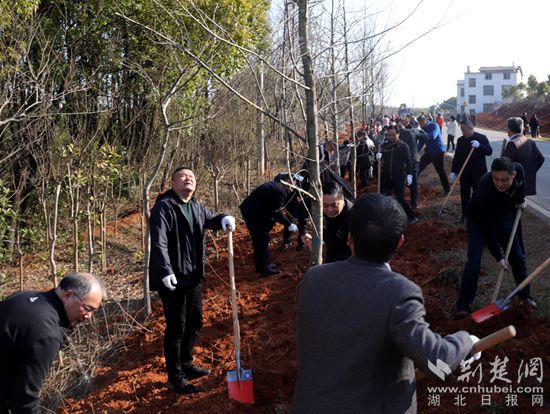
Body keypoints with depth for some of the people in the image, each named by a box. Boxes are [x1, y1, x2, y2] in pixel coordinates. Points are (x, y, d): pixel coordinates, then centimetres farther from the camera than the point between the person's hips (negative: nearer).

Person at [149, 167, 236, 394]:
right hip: (172, 278, -9)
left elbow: (211, 220, 27)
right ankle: (175, 377, 15)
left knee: (194, 323, 20)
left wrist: (224, 219, 3)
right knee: (176, 328, 0)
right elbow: (159, 242, -23)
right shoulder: (163, 207, -15)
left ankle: (186, 364, 40)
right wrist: (165, 271, -33)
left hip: (193, 277, 9)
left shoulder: (197, 206, 10)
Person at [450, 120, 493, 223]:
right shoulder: (460, 140, 5)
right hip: (464, 173, 4)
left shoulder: (481, 138, -6)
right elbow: (456, 157, 8)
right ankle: (464, 215, 19)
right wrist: (453, 171, 2)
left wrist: (479, 146, -29)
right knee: (464, 195, 9)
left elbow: (489, 151, -13)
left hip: (478, 173, -4)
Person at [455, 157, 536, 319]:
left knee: (517, 256, 10)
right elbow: (487, 228, -33)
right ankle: (463, 305, -5)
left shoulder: (518, 170, -28)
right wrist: (498, 257, -29)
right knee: (474, 262, -14)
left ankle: (524, 294, 31)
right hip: (479, 220, -5)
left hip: (503, 216, 5)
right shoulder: (484, 189, -41)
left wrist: (520, 200, 2)